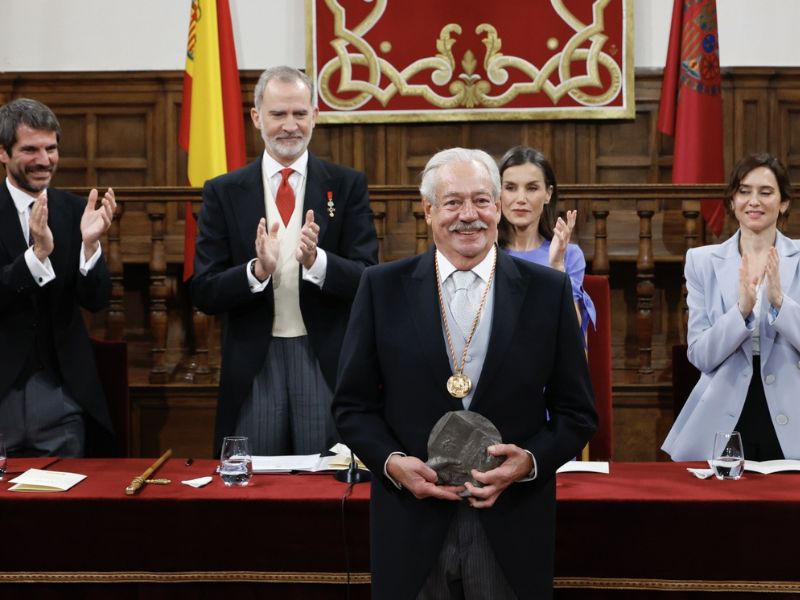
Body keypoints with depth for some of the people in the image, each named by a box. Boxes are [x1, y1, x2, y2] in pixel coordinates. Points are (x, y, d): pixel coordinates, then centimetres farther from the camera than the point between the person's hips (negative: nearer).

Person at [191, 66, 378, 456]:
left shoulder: (347, 186, 2)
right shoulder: (223, 192, 3)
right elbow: (203, 293, -1)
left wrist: (316, 261, -23)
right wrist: (257, 270, -20)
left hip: (328, 362, 0)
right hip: (253, 365, 1)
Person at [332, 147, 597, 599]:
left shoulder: (548, 290, 0)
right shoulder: (383, 287, 1)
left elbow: (577, 412, 3)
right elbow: (353, 404, 5)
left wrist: (531, 461, -13)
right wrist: (392, 462, -11)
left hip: (513, 528, 0)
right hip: (412, 525, 0)